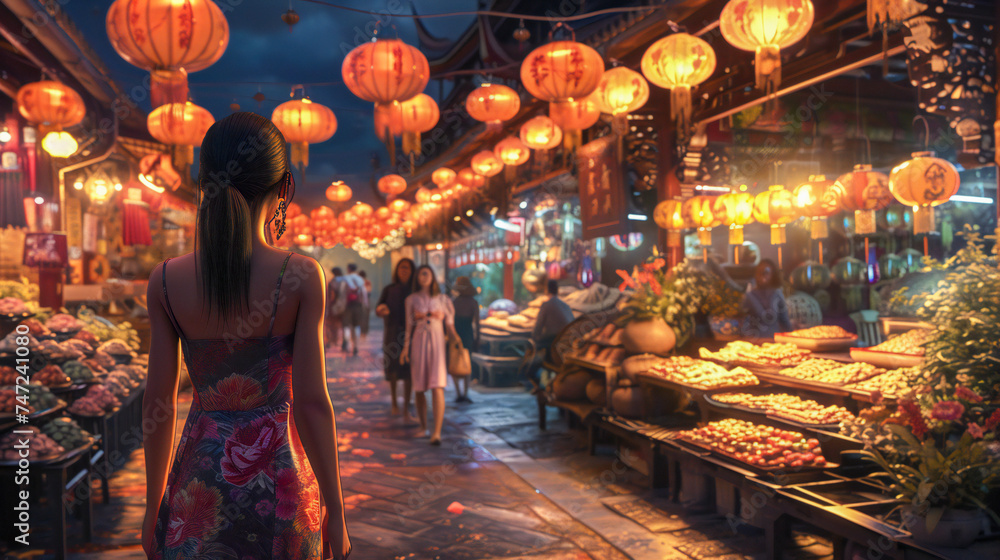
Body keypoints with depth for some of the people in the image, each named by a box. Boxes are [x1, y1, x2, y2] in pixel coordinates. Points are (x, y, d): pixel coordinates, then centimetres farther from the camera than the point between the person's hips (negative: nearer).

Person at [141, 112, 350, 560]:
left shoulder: (165, 281, -6)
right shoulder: (301, 277, -15)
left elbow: (158, 401, -1)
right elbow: (311, 403, -14)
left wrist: (154, 507, 12)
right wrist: (336, 515, -5)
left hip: (201, 473, 2)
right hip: (279, 473, -2)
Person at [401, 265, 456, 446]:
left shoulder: (442, 299, 8)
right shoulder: (411, 300, 8)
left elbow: (449, 324, 9)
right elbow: (409, 325, 9)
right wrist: (405, 347, 2)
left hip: (437, 342, -1)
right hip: (418, 343, 1)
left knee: (437, 387, -14)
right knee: (419, 388, 4)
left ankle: (437, 432, -18)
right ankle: (423, 427, 23)